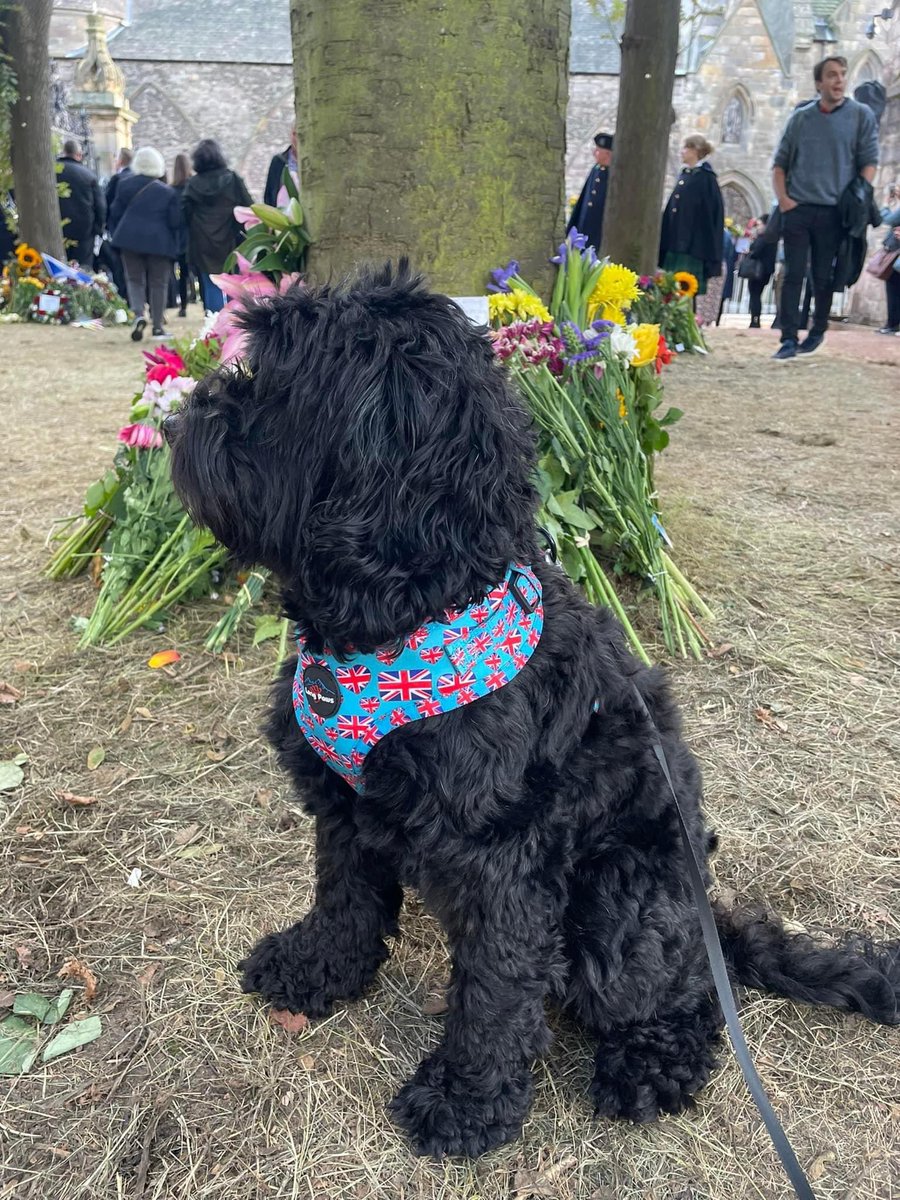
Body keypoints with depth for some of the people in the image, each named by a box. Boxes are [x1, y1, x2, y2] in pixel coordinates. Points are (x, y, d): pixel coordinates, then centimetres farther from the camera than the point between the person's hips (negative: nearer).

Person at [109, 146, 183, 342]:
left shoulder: (125, 185, 5)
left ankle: (139, 315, -16)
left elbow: (115, 214, 9)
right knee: (158, 283, 6)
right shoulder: (168, 192, 0)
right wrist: (177, 245, 10)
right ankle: (157, 325, 7)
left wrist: (116, 235, 20)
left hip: (130, 239, 1)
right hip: (160, 242, -1)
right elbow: (175, 223, 0)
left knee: (135, 279, 9)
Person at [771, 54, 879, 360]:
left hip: (833, 212, -1)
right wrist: (782, 198, -1)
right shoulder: (800, 117, 10)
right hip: (796, 209, 1)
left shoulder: (861, 115, 5)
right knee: (793, 275, -4)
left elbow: (869, 162, 3)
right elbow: (780, 163, 13)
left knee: (823, 278, 6)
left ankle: (818, 331, 23)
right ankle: (789, 339, -3)